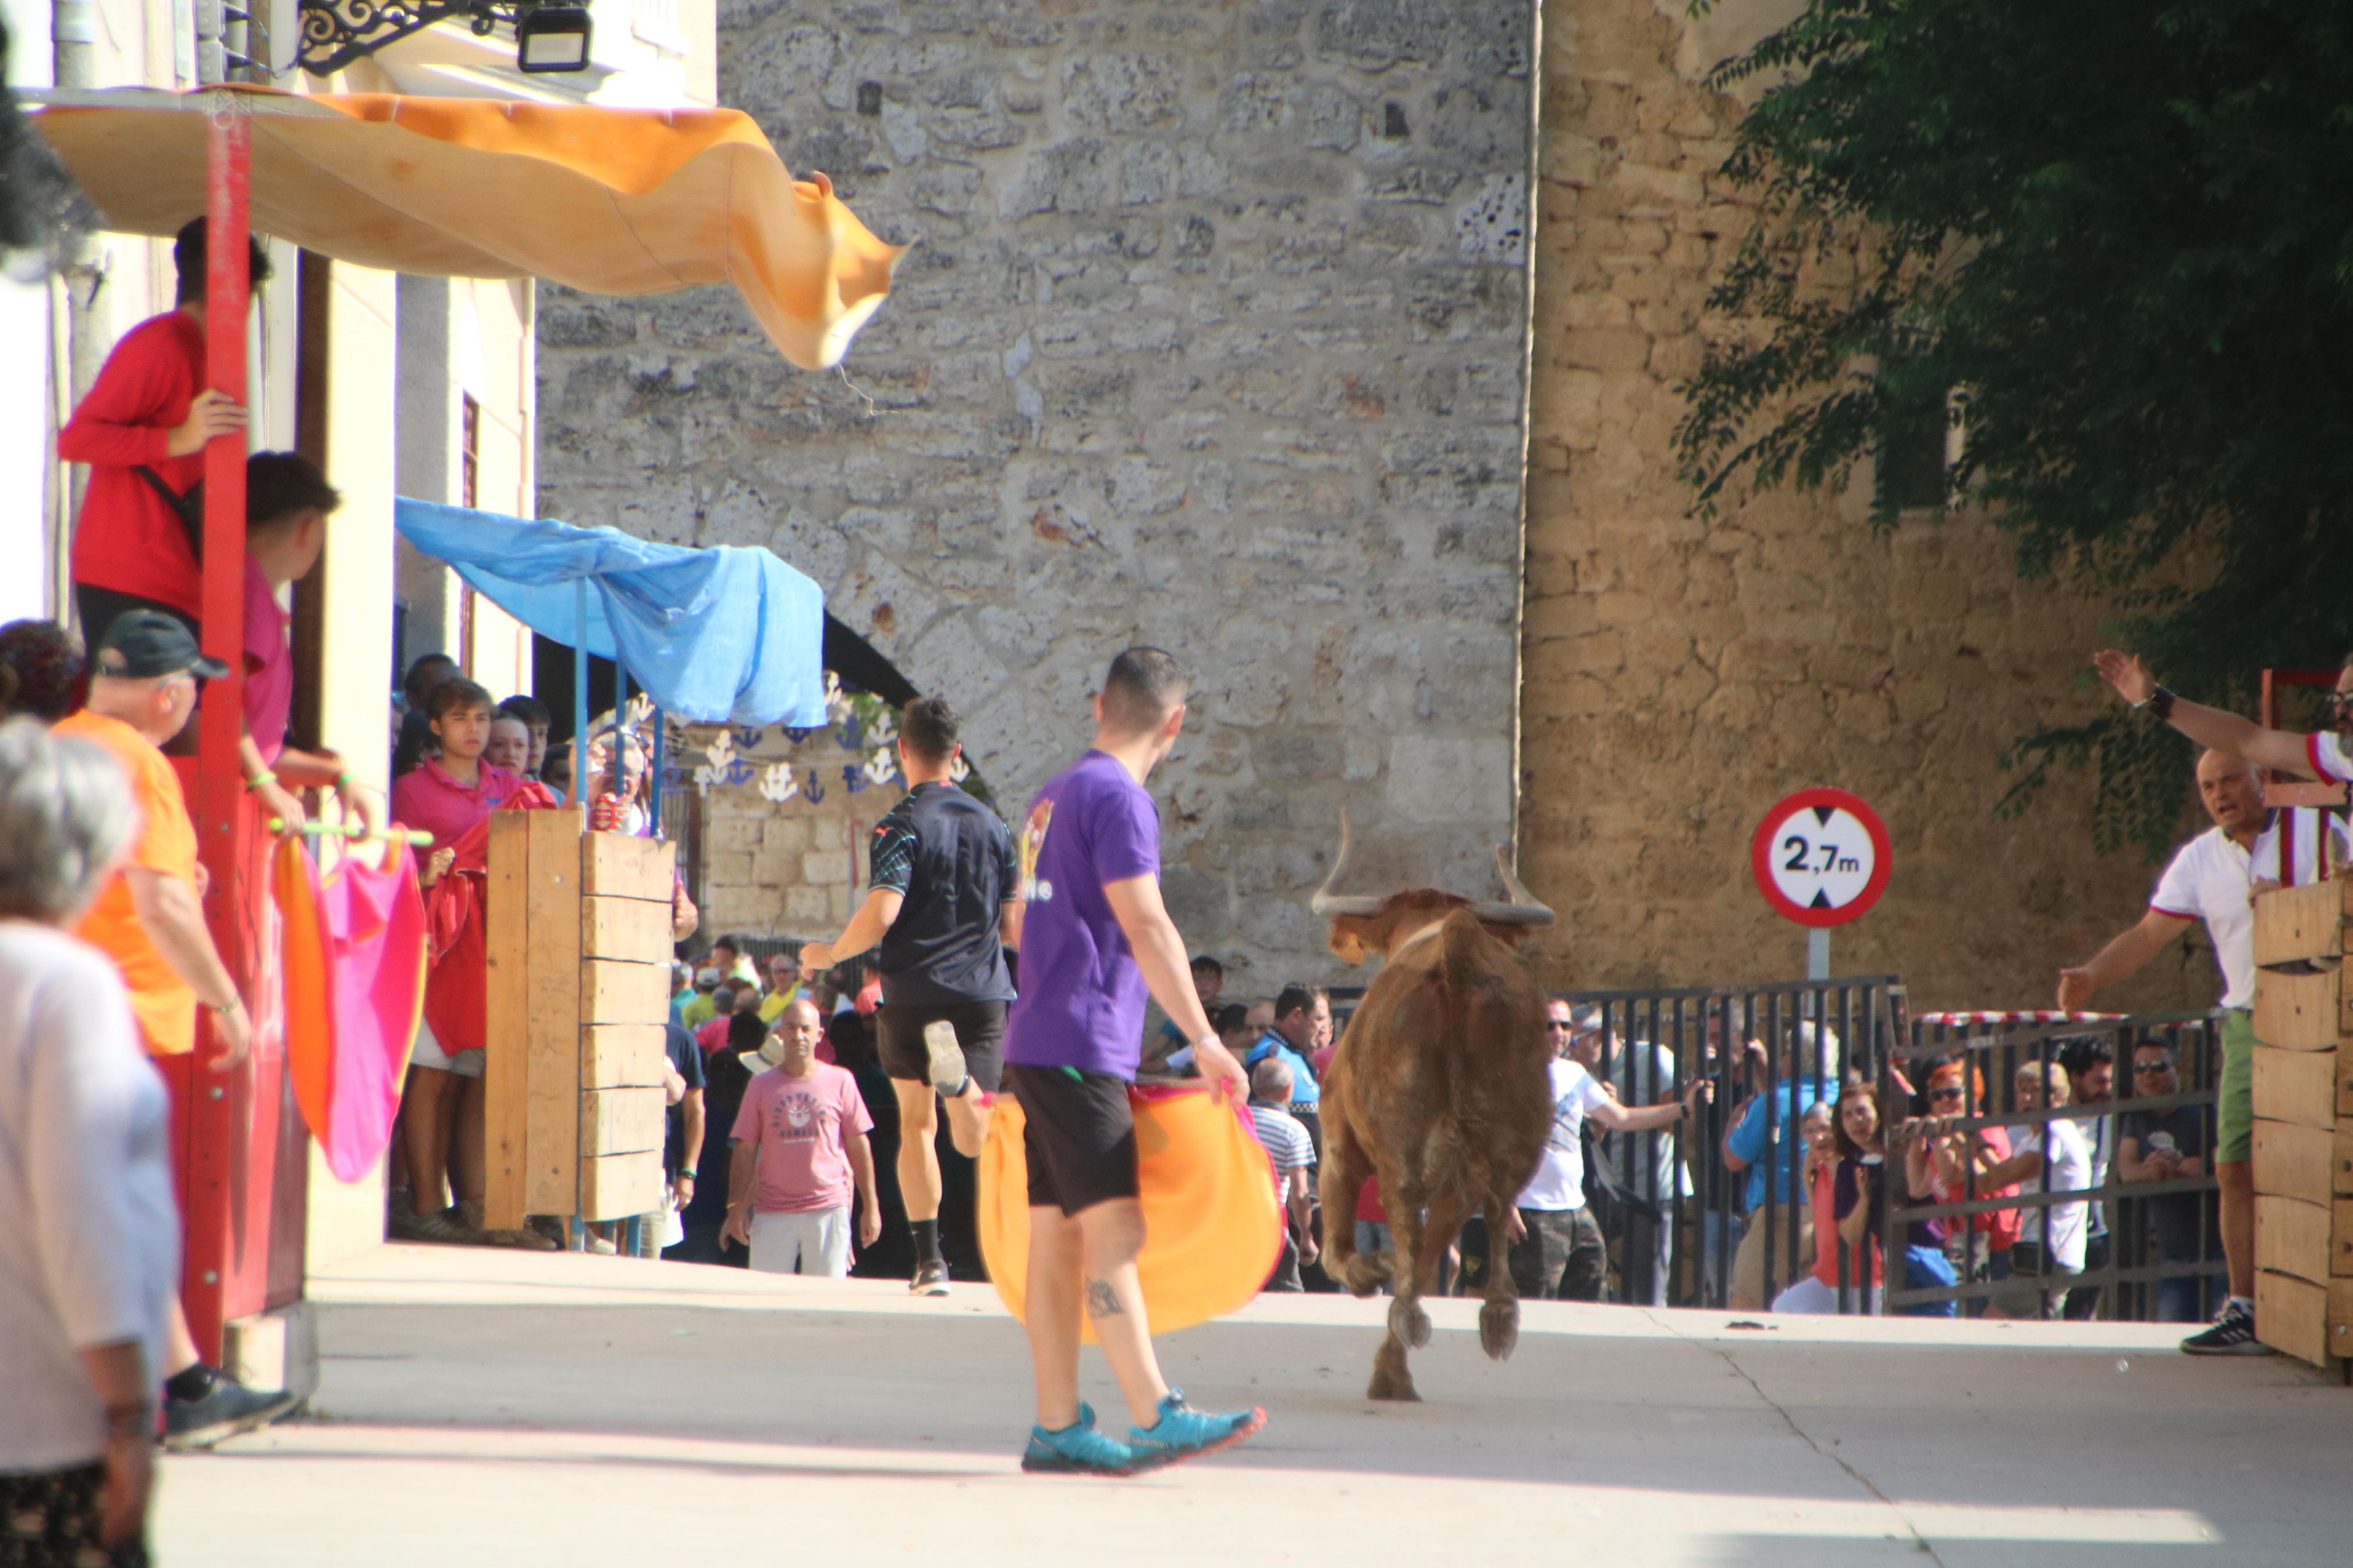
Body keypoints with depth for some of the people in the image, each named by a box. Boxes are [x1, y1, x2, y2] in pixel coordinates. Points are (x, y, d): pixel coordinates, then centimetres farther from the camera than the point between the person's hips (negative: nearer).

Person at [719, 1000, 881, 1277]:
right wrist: (736, 1207, 0)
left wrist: (870, 1207, 6)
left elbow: (859, 1147, 8)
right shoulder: (761, 1086, 7)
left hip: (829, 1210, -1)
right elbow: (745, 1150, 7)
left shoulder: (840, 1081, 6)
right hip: (772, 1214, 1)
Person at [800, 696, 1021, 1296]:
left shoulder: (902, 825, -7)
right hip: (983, 992, 3)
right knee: (974, 1137, -1)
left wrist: (831, 953, 0)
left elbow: (880, 915, -18)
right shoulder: (992, 825, 9)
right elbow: (1014, 927, 13)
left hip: (912, 995, -3)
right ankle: (959, 1075, -35)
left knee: (916, 1123, 11)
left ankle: (929, 1260, 9)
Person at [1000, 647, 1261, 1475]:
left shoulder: (1056, 795, 19)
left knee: (1057, 1239, 6)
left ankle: (1058, 1426, 5)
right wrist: (1204, 1041, -16)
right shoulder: (1118, 798, -9)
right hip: (1081, 1049, -9)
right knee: (1113, 1228, -14)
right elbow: (1146, 927, -17)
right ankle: (1155, 1416, -20)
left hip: (1037, 1047, 9)